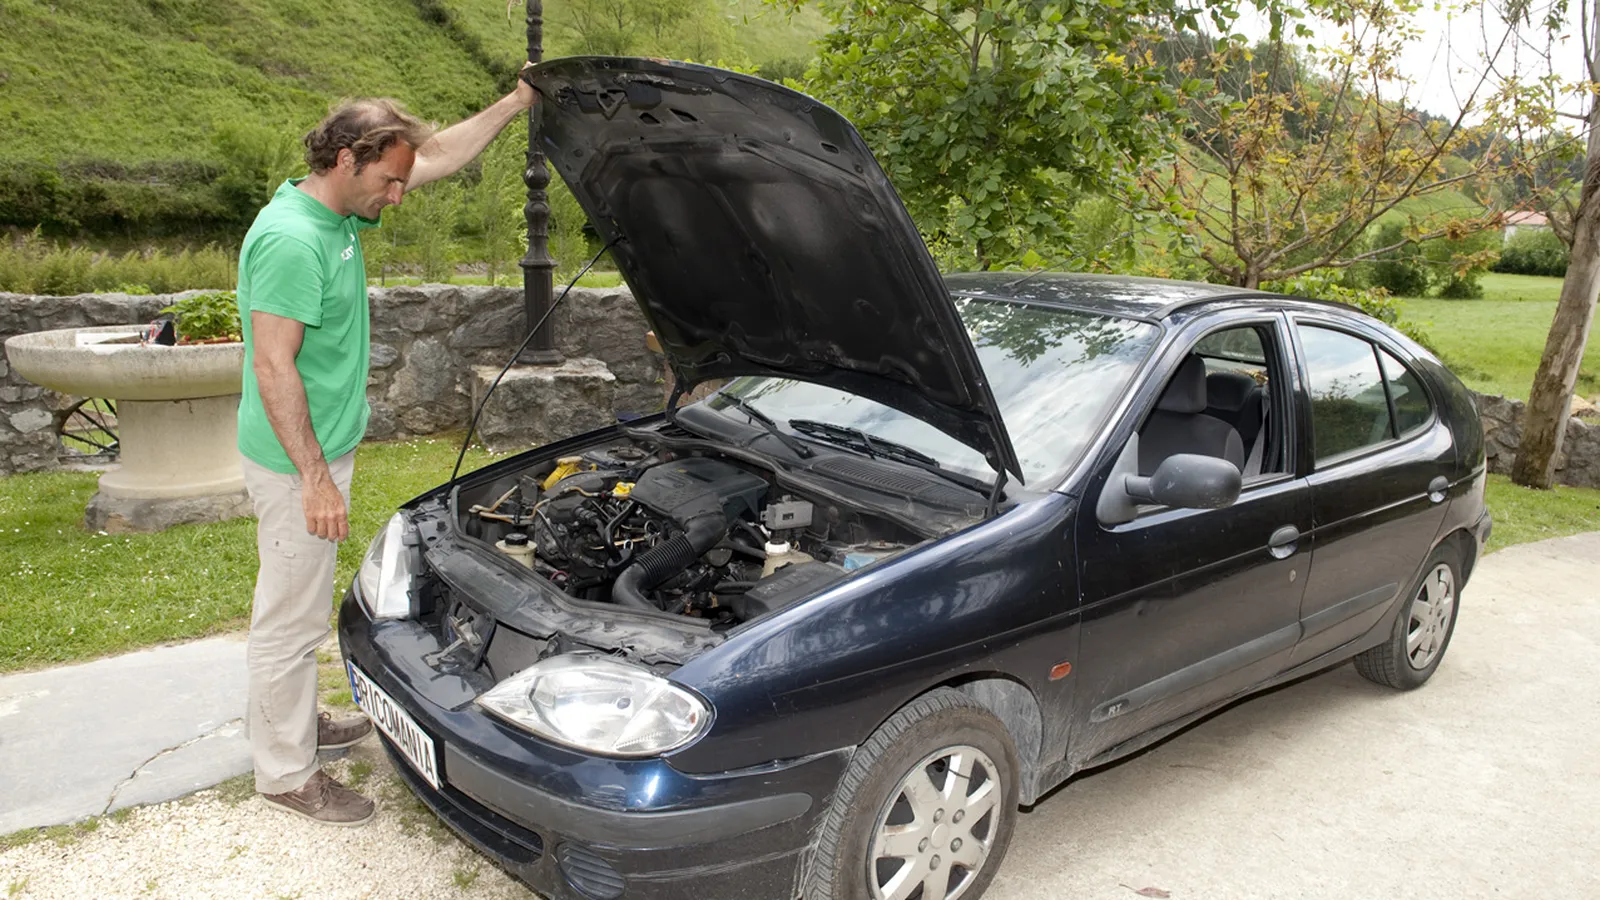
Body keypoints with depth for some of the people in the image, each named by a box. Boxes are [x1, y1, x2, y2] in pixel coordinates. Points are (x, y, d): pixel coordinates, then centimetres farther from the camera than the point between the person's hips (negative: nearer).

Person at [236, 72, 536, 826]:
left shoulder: (338, 212, 6)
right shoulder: (291, 239, -23)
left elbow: (439, 157, 14)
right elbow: (272, 368, -25)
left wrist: (517, 103, 13)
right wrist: (316, 477, -25)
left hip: (321, 451, 10)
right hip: (297, 464, -10)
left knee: (300, 607, 23)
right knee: (291, 616, 4)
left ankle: (297, 722, 40)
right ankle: (285, 772, 19)